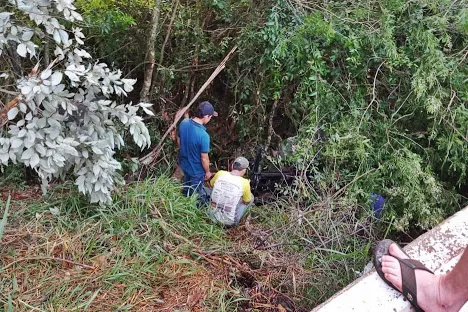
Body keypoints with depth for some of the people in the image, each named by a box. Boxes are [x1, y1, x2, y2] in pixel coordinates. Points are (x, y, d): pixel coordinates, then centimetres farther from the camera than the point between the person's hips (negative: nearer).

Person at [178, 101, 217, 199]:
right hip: (196, 169, -7)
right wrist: (207, 172, -6)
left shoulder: (183, 123, -17)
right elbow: (204, 158, -25)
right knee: (195, 193, 22)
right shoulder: (203, 136, -37)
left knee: (186, 184, 35)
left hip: (183, 163, 7)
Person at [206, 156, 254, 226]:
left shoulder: (220, 173, -7)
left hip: (212, 215, 3)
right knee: (251, 196, 15)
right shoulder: (245, 183, -15)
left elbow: (211, 185, 17)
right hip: (229, 221, -3)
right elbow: (246, 202, 4)